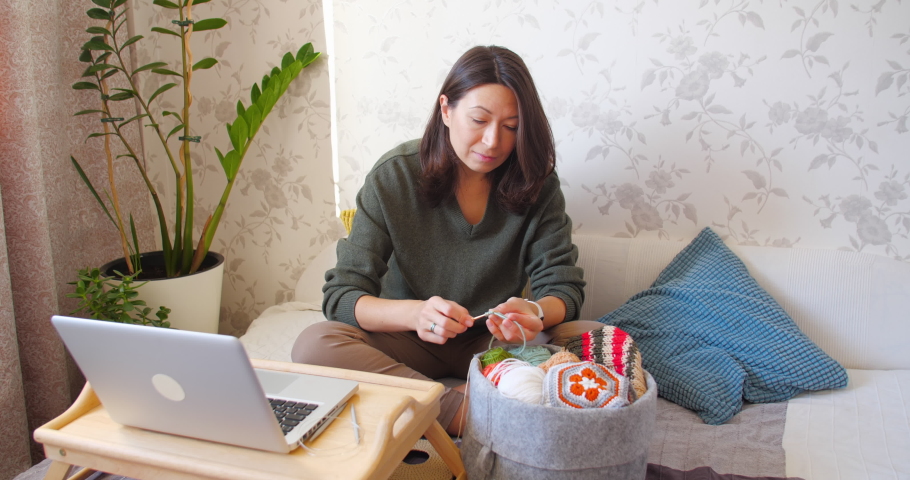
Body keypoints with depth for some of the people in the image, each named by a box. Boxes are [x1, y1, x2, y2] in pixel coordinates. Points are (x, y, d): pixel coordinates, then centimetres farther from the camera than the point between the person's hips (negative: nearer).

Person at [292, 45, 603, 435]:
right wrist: (415, 313, -37)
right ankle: (461, 410, -31)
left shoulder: (536, 183, -7)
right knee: (313, 344, -29)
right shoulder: (394, 177, -12)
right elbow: (341, 296, -15)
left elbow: (564, 287, -7)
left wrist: (537, 314, -33)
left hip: (494, 344, 1)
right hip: (409, 344, 0)